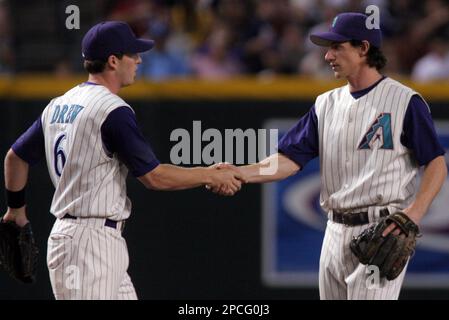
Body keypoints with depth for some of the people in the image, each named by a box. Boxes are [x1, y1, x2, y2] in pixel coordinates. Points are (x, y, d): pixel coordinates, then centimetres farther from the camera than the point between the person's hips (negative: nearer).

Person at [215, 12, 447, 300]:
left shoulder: (405, 101, -5)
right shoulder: (327, 104, 13)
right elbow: (290, 160, 5)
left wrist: (415, 212, -23)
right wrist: (240, 173, -12)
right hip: (336, 232, 7)